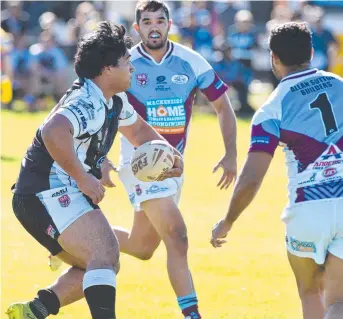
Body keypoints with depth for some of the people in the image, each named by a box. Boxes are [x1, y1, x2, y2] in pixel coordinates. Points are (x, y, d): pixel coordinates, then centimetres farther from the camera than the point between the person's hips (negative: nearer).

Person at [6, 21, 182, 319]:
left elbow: (137, 129, 31)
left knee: (104, 267, 14)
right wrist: (83, 179, -32)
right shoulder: (88, 104, -21)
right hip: (47, 193, -11)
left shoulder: (115, 101, 11)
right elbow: (53, 132, -41)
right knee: (105, 252, -26)